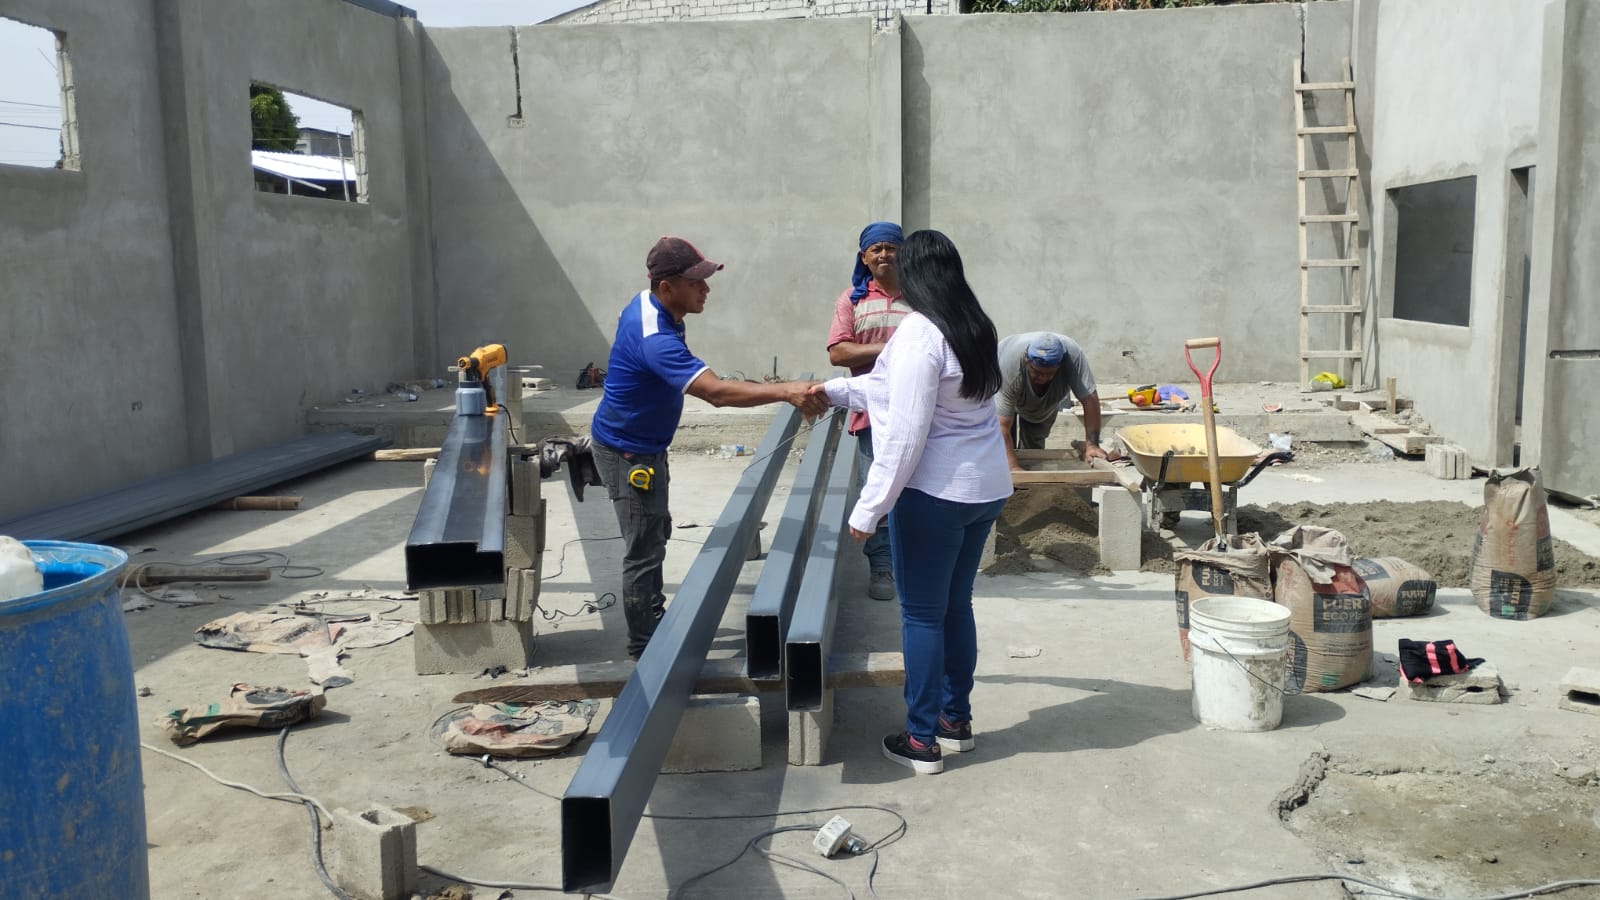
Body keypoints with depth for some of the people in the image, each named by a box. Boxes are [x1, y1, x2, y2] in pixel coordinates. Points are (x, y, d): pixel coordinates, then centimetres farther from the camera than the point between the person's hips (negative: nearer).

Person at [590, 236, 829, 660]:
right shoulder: (655, 338, -35)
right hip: (627, 453, -11)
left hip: (645, 445, 11)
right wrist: (785, 391, -51)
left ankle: (655, 616, 38)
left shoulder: (648, 304, -3)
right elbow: (716, 391, -46)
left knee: (656, 532, 22)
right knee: (643, 549, -1)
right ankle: (643, 644, 12)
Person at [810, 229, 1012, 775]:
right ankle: (956, 720, 31)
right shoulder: (974, 327, 9)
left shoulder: (920, 333, -18)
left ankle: (923, 741, 13)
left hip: (935, 494, -8)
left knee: (922, 614, 3)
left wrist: (869, 508, -19)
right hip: (987, 488, 9)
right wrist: (835, 391, 25)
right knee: (956, 604, 19)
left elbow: (904, 433, -23)